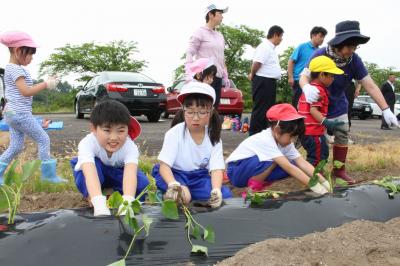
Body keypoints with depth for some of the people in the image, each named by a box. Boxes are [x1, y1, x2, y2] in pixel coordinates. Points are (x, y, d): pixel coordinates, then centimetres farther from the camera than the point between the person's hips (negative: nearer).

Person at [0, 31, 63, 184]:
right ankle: (48, 174, 4)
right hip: (20, 114, -10)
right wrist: (46, 84, -19)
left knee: (16, 147, 11)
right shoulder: (16, 69, -15)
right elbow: (26, 91, -23)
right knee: (43, 140, -1)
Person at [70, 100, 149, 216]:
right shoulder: (87, 144, -37)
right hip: (96, 171, -1)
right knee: (95, 164, -36)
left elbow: (130, 173, -50)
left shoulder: (130, 147, -33)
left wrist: (127, 201, -69)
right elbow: (90, 173, -53)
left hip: (117, 173, 2)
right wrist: (99, 204, -69)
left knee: (142, 183, -28)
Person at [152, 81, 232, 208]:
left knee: (225, 195, -23)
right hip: (175, 174, -3)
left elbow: (217, 169, -14)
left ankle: (179, 195, -17)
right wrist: (173, 185, -43)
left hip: (199, 177, 4)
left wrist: (216, 190, -36)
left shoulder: (213, 137, -7)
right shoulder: (174, 133, -15)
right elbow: (164, 165, -21)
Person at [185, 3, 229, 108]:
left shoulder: (220, 36, 20)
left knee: (214, 108, 5)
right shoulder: (200, 32, -1)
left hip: (217, 78, 7)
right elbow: (189, 53, -7)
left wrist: (225, 77, 20)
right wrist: (189, 74, -20)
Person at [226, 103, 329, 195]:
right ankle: (254, 185, -15)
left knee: (293, 165, -10)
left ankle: (259, 182, -3)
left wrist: (324, 182, -20)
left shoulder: (285, 141, -5)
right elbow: (288, 167, -34)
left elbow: (302, 162, -11)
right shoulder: (265, 140, -29)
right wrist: (314, 185, -35)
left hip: (255, 172, 8)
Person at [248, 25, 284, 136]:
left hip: (270, 81, 10)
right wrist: (252, 75, -7)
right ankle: (254, 134, -2)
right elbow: (257, 62, -22)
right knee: (260, 108, -7)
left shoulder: (271, 48, 18)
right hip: (263, 81, -10)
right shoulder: (265, 47, -15)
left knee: (268, 108, 15)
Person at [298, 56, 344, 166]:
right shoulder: (318, 90, -15)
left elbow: (299, 106, 22)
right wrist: (326, 122, -35)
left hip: (305, 129, 10)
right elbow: (313, 110, -24)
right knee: (318, 157, -5)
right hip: (313, 131, -10)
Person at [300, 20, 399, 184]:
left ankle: (339, 170, 25)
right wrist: (307, 88, -53)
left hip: (338, 106, 5)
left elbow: (370, 86, -15)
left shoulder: (354, 60, -16)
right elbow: (304, 76, -27)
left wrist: (386, 110, -20)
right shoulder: (320, 55, -26)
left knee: (343, 136, 9)